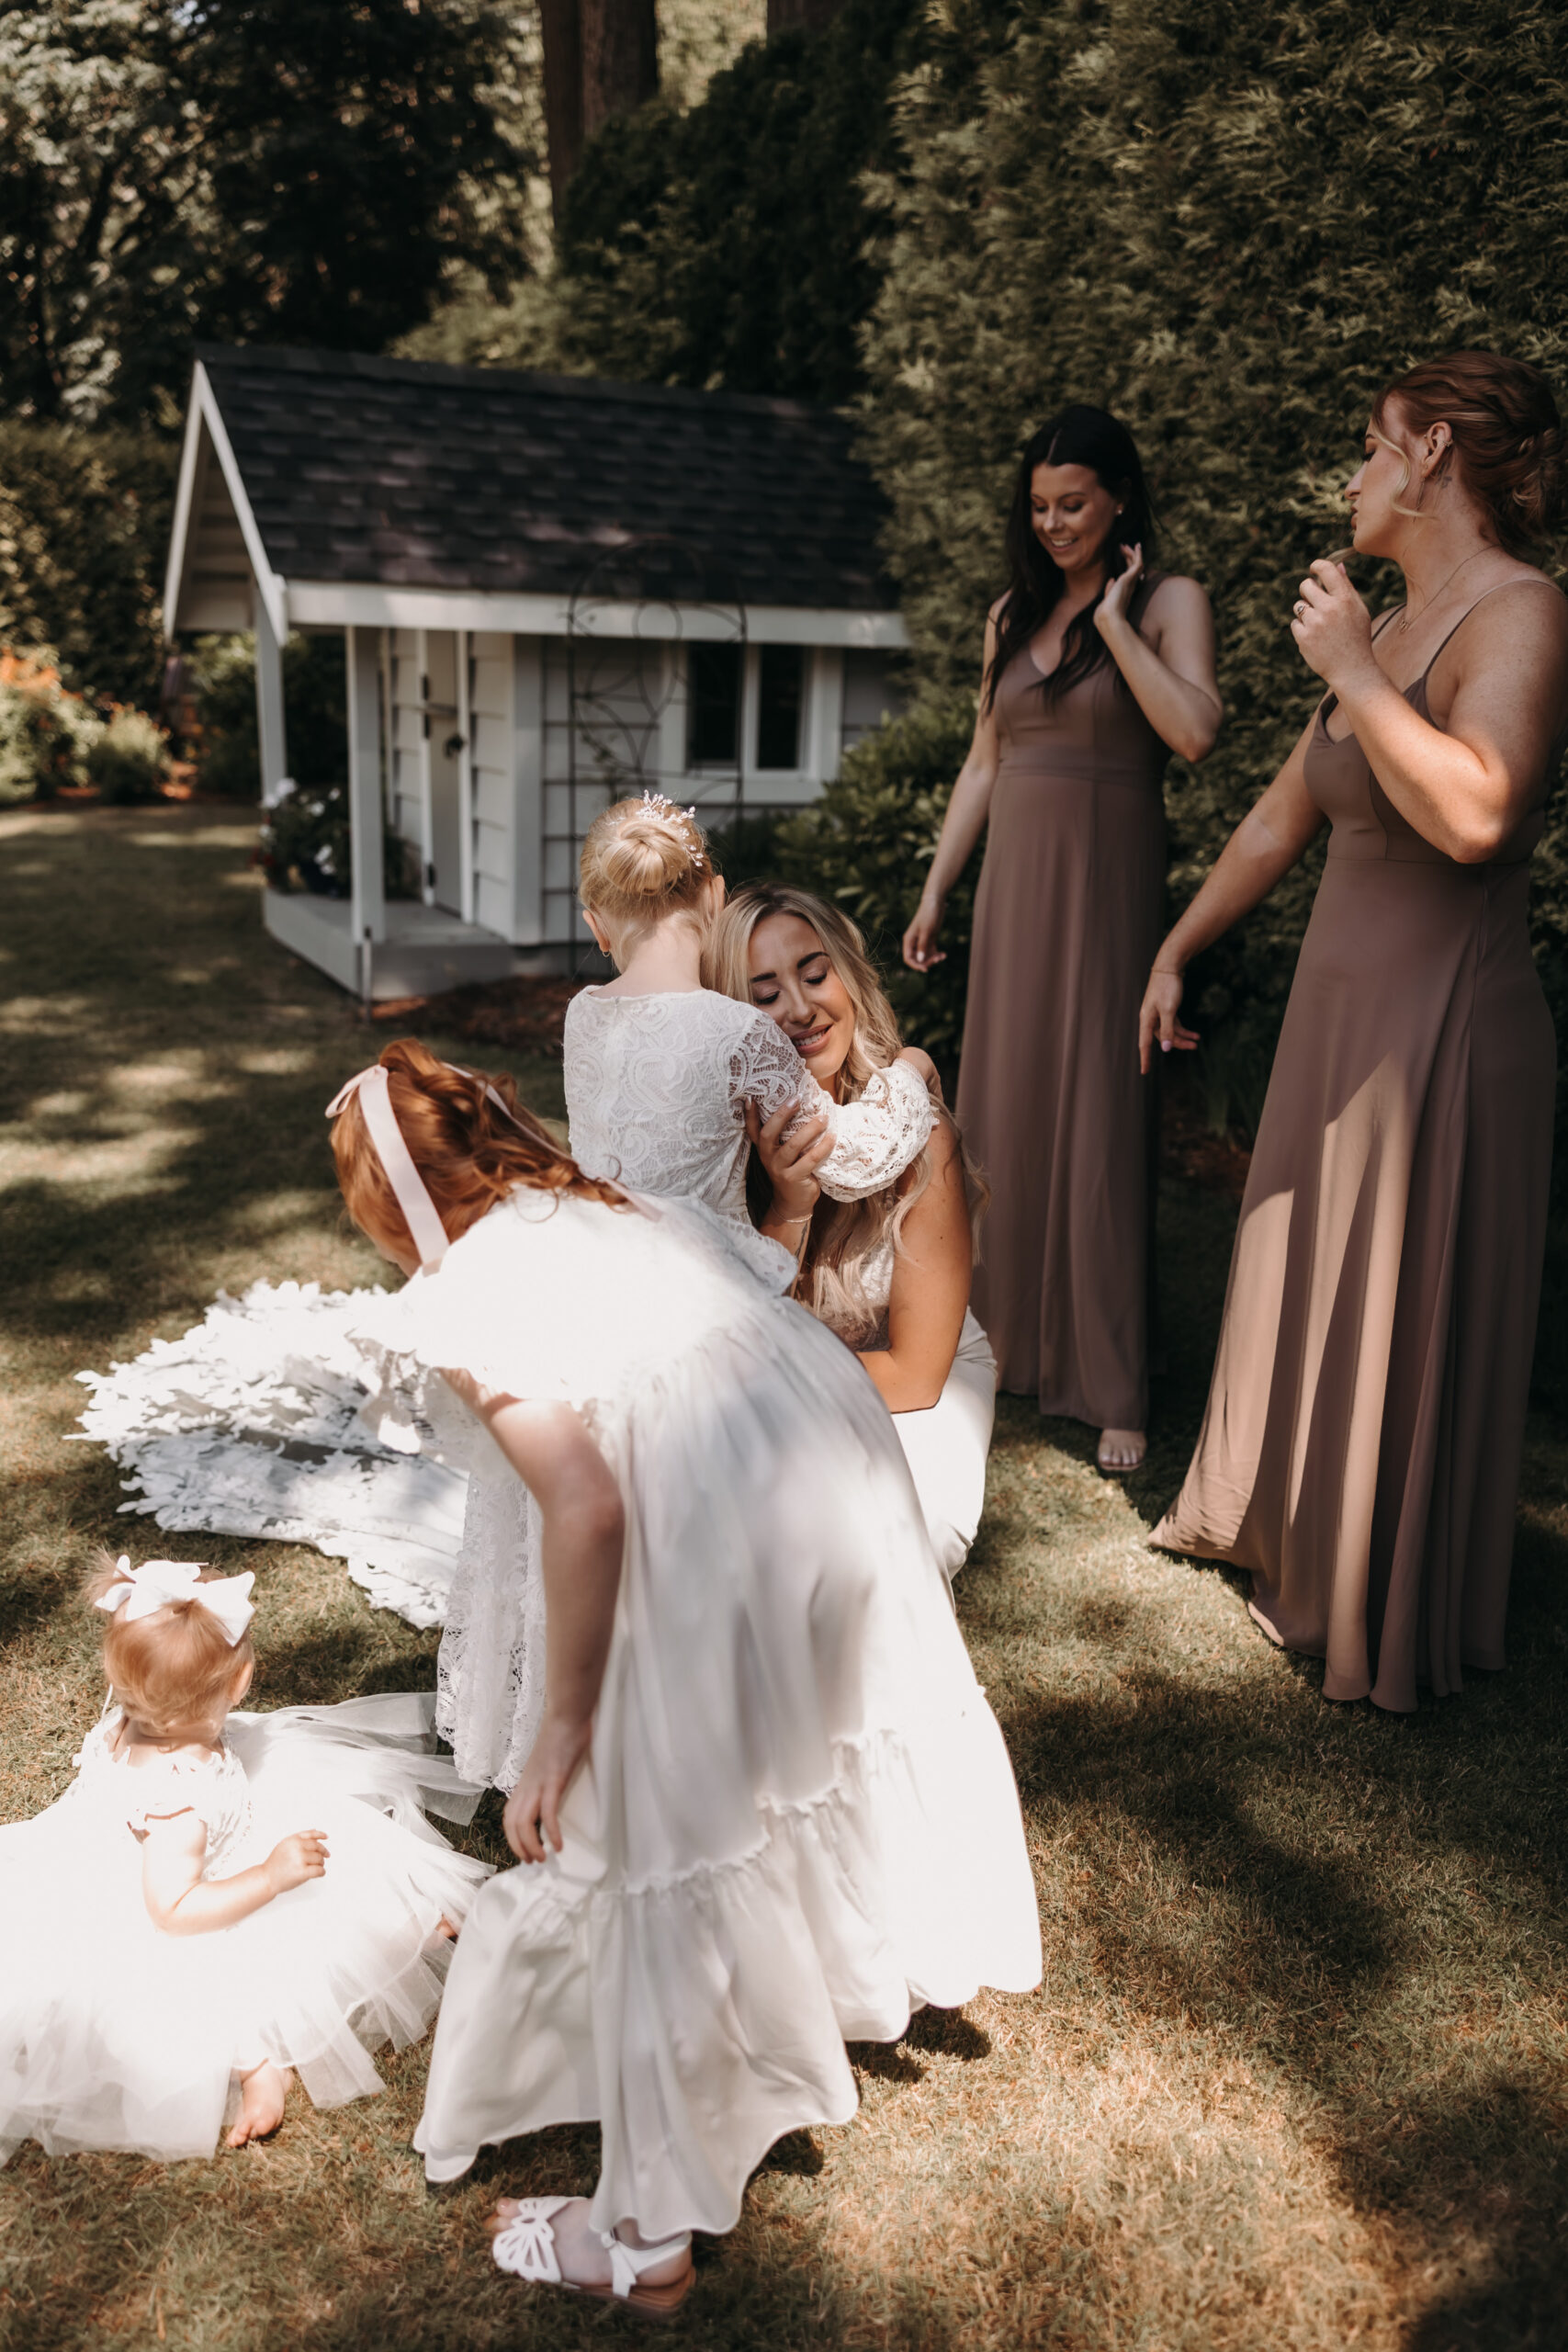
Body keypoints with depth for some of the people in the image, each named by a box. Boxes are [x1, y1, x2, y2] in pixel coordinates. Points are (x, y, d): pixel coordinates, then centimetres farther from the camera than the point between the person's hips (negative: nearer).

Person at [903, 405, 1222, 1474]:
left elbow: (1193, 732, -20)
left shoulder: (1170, 601, -2)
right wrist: (935, 889, 14)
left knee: (1099, 1125, -4)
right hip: (1014, 880, 5)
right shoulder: (1013, 613, 13)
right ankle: (1011, 1340, 23)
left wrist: (1113, 618, -13)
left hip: (1108, 885, -5)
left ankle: (1114, 1390, 6)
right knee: (1005, 1110, 8)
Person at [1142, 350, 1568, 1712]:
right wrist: (1176, 953, 25)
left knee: (1401, 1322, 5)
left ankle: (1382, 1613, 26)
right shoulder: (1383, 630, 11)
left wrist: (1350, 671, -22)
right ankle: (1277, 1520, 42)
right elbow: (1280, 822, 19)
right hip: (1340, 1012, 9)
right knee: (1302, 1281, 20)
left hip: (1442, 1032, -9)